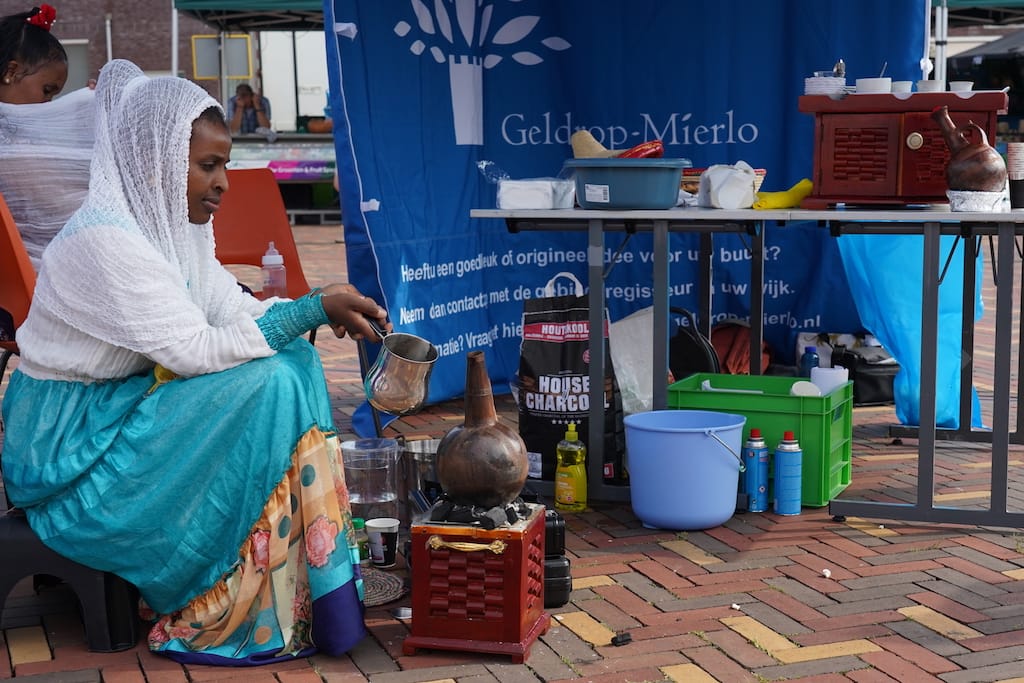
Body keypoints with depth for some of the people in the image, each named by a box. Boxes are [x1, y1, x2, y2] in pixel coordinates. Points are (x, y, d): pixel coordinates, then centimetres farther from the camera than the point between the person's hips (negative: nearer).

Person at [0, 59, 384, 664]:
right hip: (69, 444, -9)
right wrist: (312, 309, -23)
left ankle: (315, 578, 0)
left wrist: (322, 313, -11)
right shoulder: (105, 241, -25)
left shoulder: (179, 224, 4)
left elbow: (234, 309, 5)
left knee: (293, 358, -2)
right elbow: (195, 349, -27)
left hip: (126, 400, 9)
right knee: (265, 383, -23)